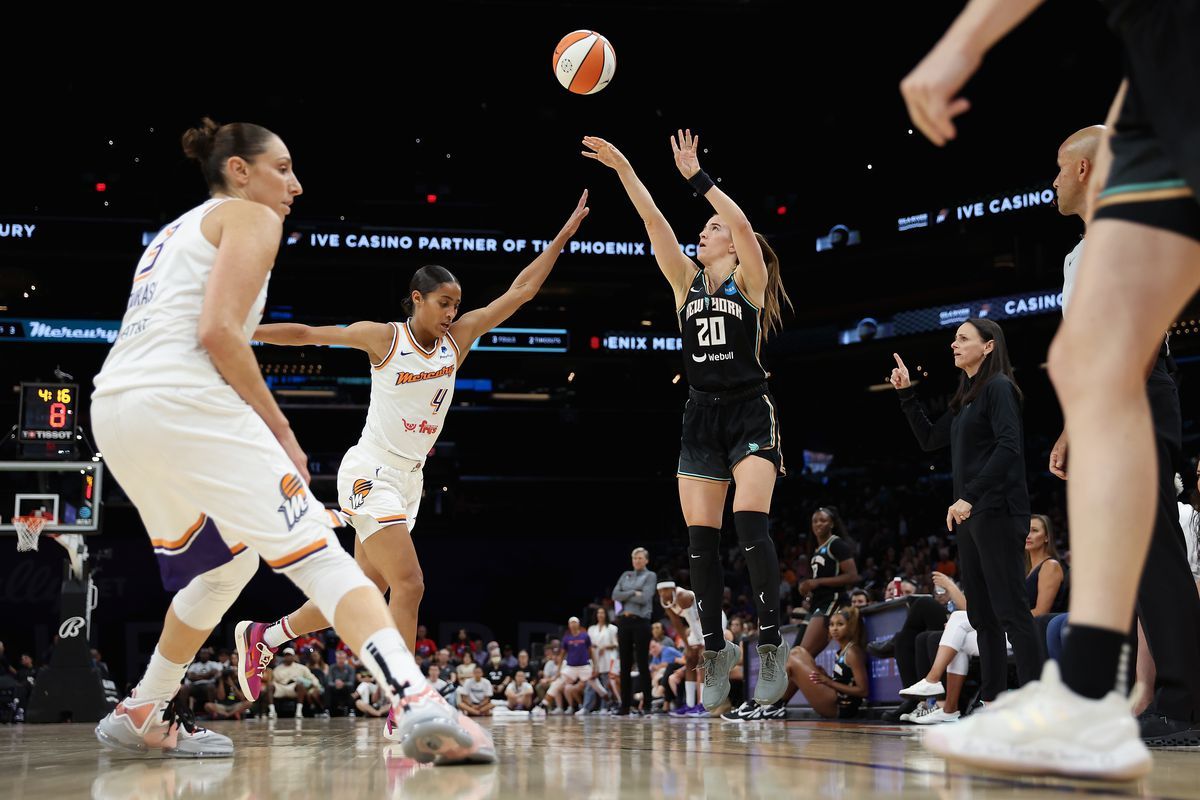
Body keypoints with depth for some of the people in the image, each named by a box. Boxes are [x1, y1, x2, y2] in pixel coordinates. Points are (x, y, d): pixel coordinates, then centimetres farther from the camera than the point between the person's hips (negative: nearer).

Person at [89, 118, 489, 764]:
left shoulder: (174, 233, 31)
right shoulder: (249, 216, 6)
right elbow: (218, 332, -10)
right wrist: (279, 428, -4)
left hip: (112, 413, 9)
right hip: (183, 400, -9)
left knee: (226, 565, 26)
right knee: (317, 552, -13)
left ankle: (142, 715, 30)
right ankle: (417, 703, -30)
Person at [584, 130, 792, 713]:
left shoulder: (749, 279, 1)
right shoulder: (687, 282, 12)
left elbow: (743, 226, -18)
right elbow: (655, 223, 2)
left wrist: (697, 177, -20)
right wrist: (622, 168, -5)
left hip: (750, 412, -5)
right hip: (701, 417, 5)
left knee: (749, 523, -20)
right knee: (701, 539, 0)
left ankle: (770, 645, -13)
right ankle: (715, 652, 9)